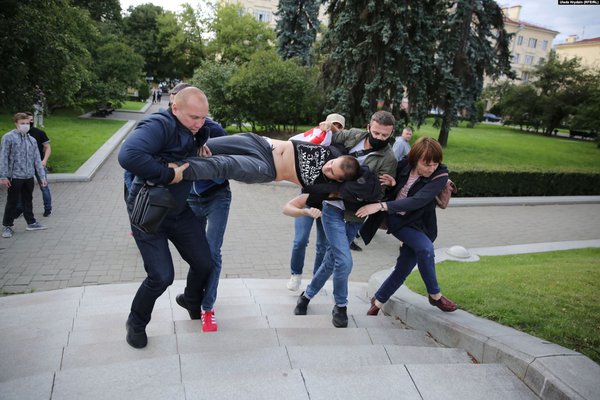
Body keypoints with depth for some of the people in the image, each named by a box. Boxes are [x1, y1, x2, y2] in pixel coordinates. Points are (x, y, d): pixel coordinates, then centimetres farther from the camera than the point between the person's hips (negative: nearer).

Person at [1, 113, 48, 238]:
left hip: (29, 177, 5)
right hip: (14, 177, -5)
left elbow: (37, 160, 11)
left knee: (28, 200, 16)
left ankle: (31, 223, 27)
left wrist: (42, 176, 7)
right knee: (12, 202, 2)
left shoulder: (32, 140, 10)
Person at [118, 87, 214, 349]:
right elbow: (128, 155, -44)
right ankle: (136, 323, 21)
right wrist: (168, 174, -34)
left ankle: (191, 300, 43)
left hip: (178, 210, 8)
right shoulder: (159, 125, -27)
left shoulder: (191, 129, -2)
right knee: (161, 276, -10)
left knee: (204, 263, 9)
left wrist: (204, 141, -4)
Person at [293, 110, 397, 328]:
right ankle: (340, 306, 16)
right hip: (332, 207, -1)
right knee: (344, 261, -10)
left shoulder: (388, 159, -7)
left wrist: (385, 185, -29)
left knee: (332, 260, 10)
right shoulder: (352, 135, -1)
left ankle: (307, 294, 36)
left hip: (354, 215, 1)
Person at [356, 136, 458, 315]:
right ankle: (435, 295, -6)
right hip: (396, 220, -1)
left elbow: (417, 201, -32)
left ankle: (378, 301, 26)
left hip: (419, 225, 1)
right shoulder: (404, 165, -13)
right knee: (425, 247, -26)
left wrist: (381, 206, -38)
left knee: (403, 270, 1)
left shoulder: (440, 175, -20)